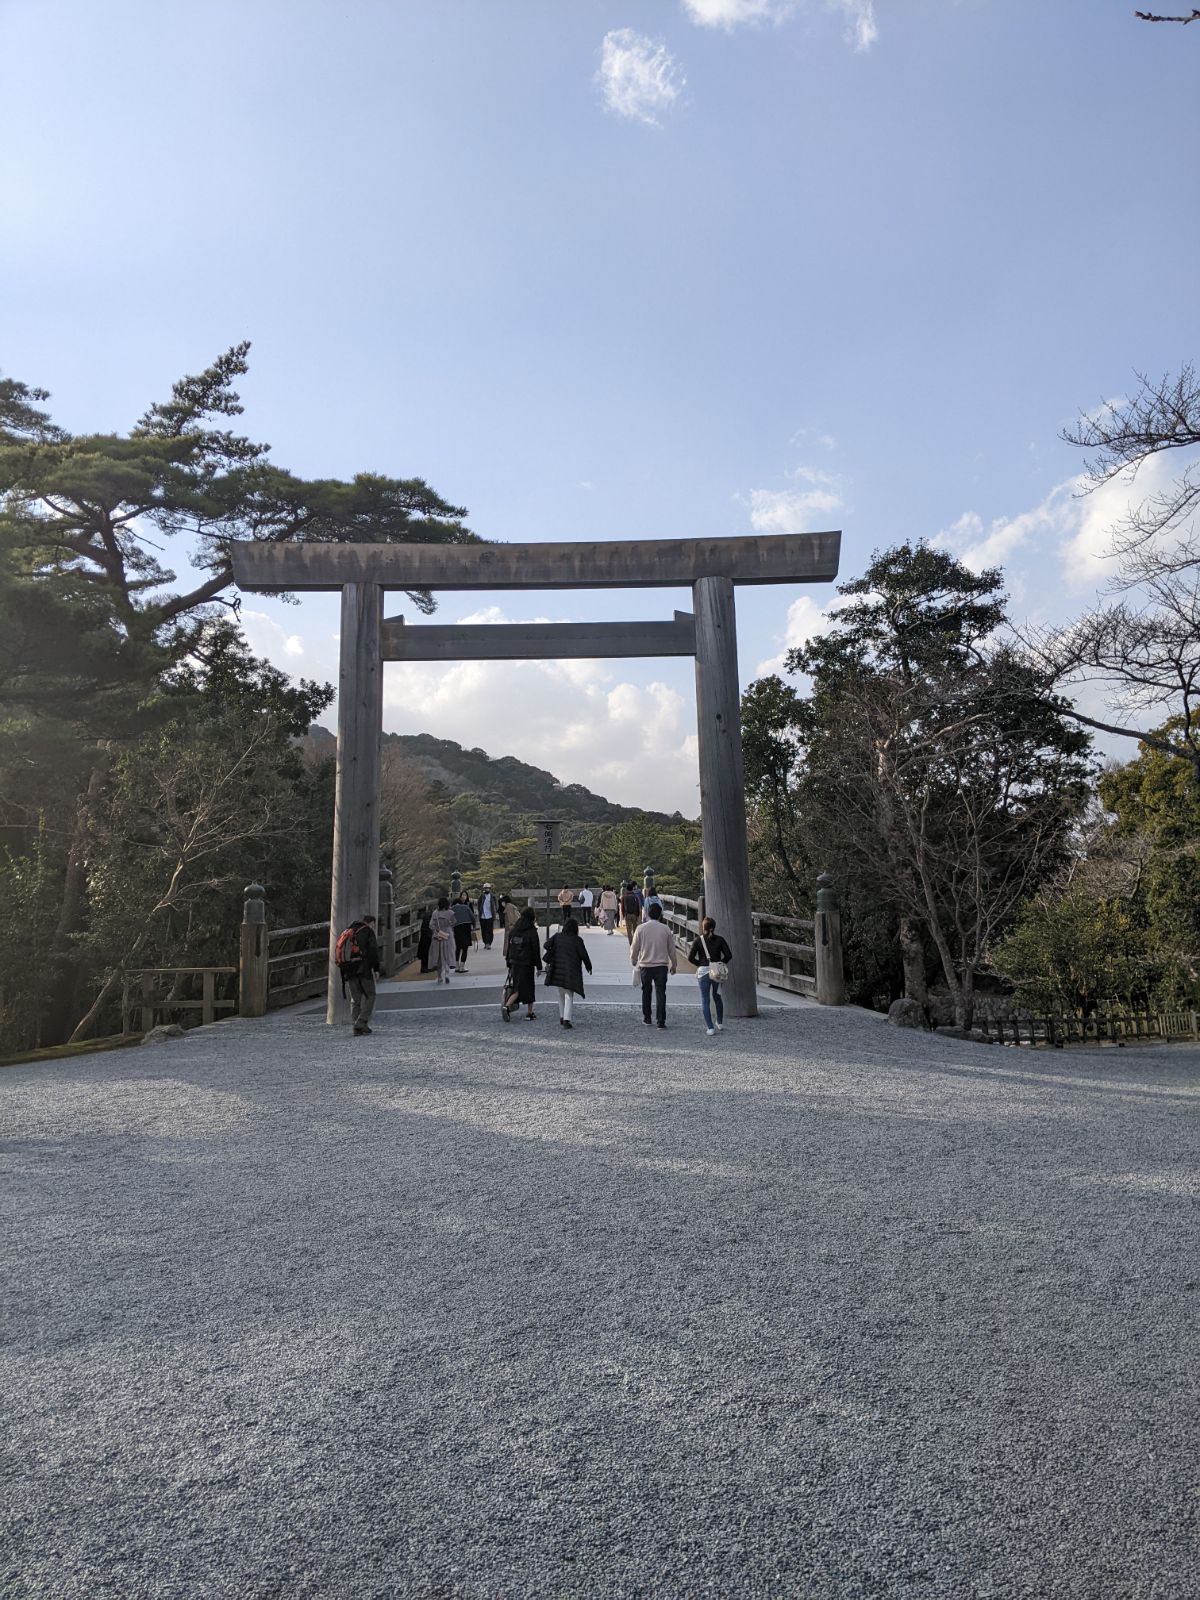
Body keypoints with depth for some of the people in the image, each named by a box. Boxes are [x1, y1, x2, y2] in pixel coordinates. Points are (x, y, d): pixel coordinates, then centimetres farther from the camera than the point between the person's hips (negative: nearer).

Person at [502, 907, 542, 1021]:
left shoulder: (513, 931, 6)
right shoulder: (532, 932, -11)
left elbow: (509, 948, 10)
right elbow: (536, 950, -9)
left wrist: (509, 964, 17)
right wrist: (539, 966, -3)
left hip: (514, 964, 5)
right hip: (527, 964, -5)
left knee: (516, 987, 11)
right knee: (528, 987, 8)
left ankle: (507, 1006, -9)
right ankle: (529, 1013, 14)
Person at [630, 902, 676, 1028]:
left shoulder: (641, 928, -5)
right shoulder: (665, 929, -3)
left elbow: (634, 948, 1)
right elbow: (671, 949, 5)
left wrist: (633, 961, 20)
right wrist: (673, 964, 18)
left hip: (645, 966, 1)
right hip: (661, 965, 0)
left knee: (646, 992, 16)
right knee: (660, 993, 2)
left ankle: (647, 1018, 25)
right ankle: (661, 1021, -2)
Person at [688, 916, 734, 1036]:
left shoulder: (699, 940, -5)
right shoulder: (719, 939, -1)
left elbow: (690, 957, -8)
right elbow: (728, 955, -5)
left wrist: (700, 964, 5)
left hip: (703, 972, -2)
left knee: (705, 1000, 2)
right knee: (717, 997, 22)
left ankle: (710, 1027, -6)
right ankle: (720, 1023, 33)